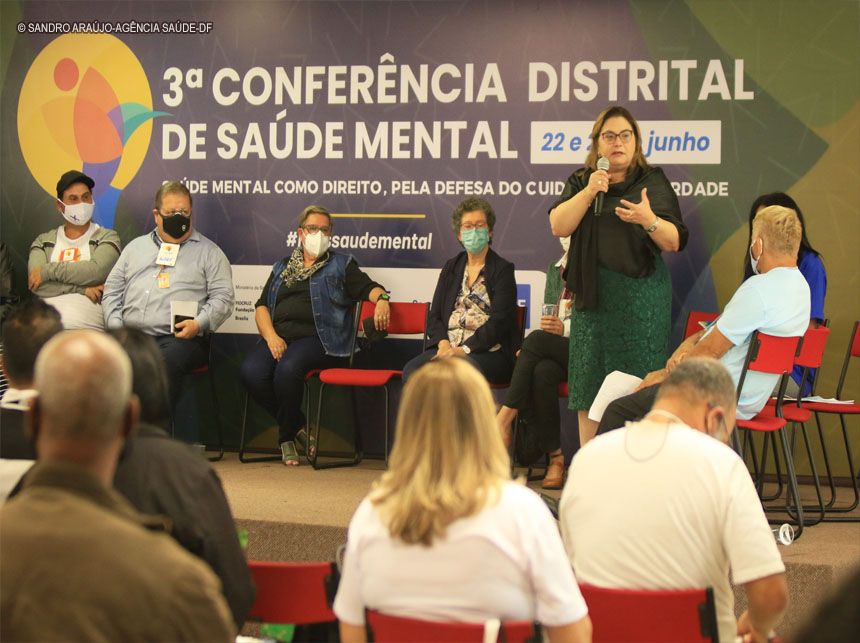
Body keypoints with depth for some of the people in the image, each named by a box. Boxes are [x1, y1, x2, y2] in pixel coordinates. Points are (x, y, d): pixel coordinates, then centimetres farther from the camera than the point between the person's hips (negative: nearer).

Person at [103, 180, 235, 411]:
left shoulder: (209, 252, 15)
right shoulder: (136, 247, 26)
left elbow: (222, 297, 6)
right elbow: (112, 289, 23)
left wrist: (199, 323, -12)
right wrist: (116, 327, 5)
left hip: (179, 338, -3)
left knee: (166, 363, -39)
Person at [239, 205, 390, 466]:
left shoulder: (341, 265, 19)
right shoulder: (282, 267, 26)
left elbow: (368, 287, 6)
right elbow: (262, 307, 16)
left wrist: (381, 298, -19)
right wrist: (271, 337, -3)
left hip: (317, 337, -3)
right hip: (279, 335, 4)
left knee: (288, 369, -35)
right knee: (250, 372, -27)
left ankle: (287, 436, -11)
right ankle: (298, 426, -8)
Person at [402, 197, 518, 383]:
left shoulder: (503, 270, 5)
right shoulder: (451, 268, 21)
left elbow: (499, 322, -7)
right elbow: (434, 315, 14)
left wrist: (464, 350, -16)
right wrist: (443, 344, -8)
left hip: (487, 351, -4)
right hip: (447, 347, 4)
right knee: (412, 370, -27)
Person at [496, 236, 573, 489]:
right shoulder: (554, 269, 21)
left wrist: (566, 328, -20)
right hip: (552, 352, 5)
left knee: (536, 339, -30)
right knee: (542, 372, -30)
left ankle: (506, 416, -23)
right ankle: (554, 456, -26)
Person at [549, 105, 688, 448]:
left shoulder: (653, 182, 5)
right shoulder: (580, 182, 13)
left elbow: (674, 242, -2)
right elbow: (559, 226, -2)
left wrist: (649, 220, -21)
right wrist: (589, 192, -13)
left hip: (640, 298, -3)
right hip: (593, 294, 3)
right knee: (590, 382, 2)